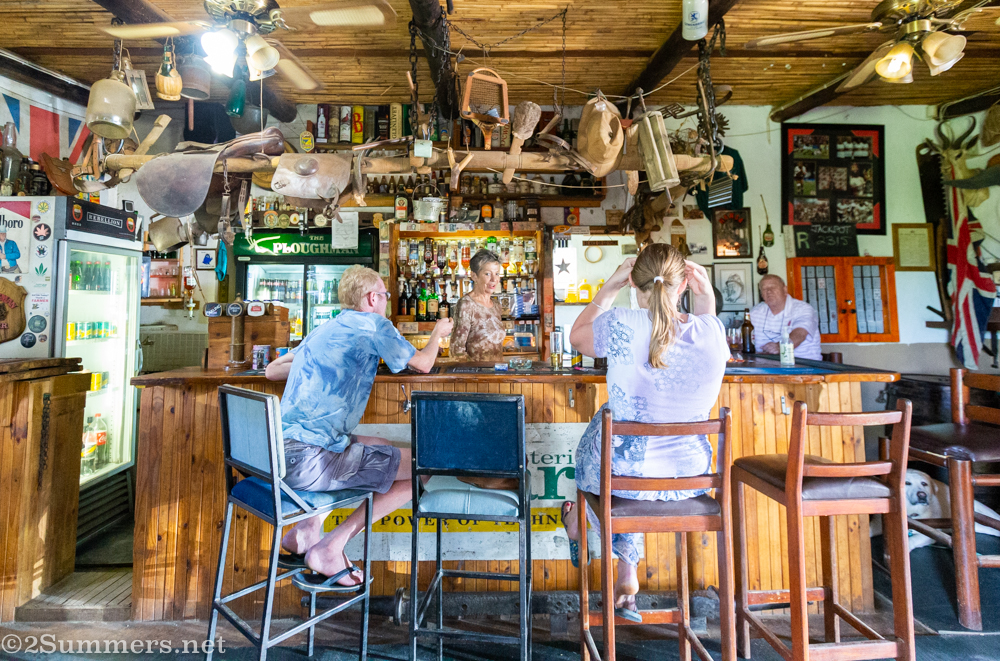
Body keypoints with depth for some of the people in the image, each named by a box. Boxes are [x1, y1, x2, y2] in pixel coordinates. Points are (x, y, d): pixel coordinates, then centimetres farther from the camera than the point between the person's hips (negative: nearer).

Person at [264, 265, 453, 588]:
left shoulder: (324, 328, 18)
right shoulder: (373, 324, -4)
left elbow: (271, 370, 26)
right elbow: (423, 364, 6)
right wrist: (438, 333, 25)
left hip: (281, 451, 9)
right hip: (309, 460, -9)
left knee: (383, 450, 26)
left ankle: (307, 529, 20)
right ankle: (329, 549, 0)